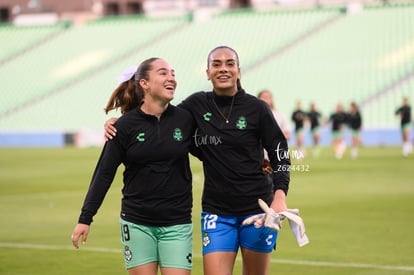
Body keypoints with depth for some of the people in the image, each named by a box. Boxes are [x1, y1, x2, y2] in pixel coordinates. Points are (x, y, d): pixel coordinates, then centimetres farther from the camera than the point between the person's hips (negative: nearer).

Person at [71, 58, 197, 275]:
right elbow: (104, 173, -1)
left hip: (176, 224, 1)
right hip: (136, 222, -1)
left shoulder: (185, 119, 0)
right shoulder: (125, 125, -4)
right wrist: (85, 218, -3)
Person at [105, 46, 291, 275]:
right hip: (216, 210, 1)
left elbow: (280, 154, 0)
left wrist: (280, 196, -14)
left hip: (257, 209, -1)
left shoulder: (256, 108, -4)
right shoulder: (197, 105, 1)